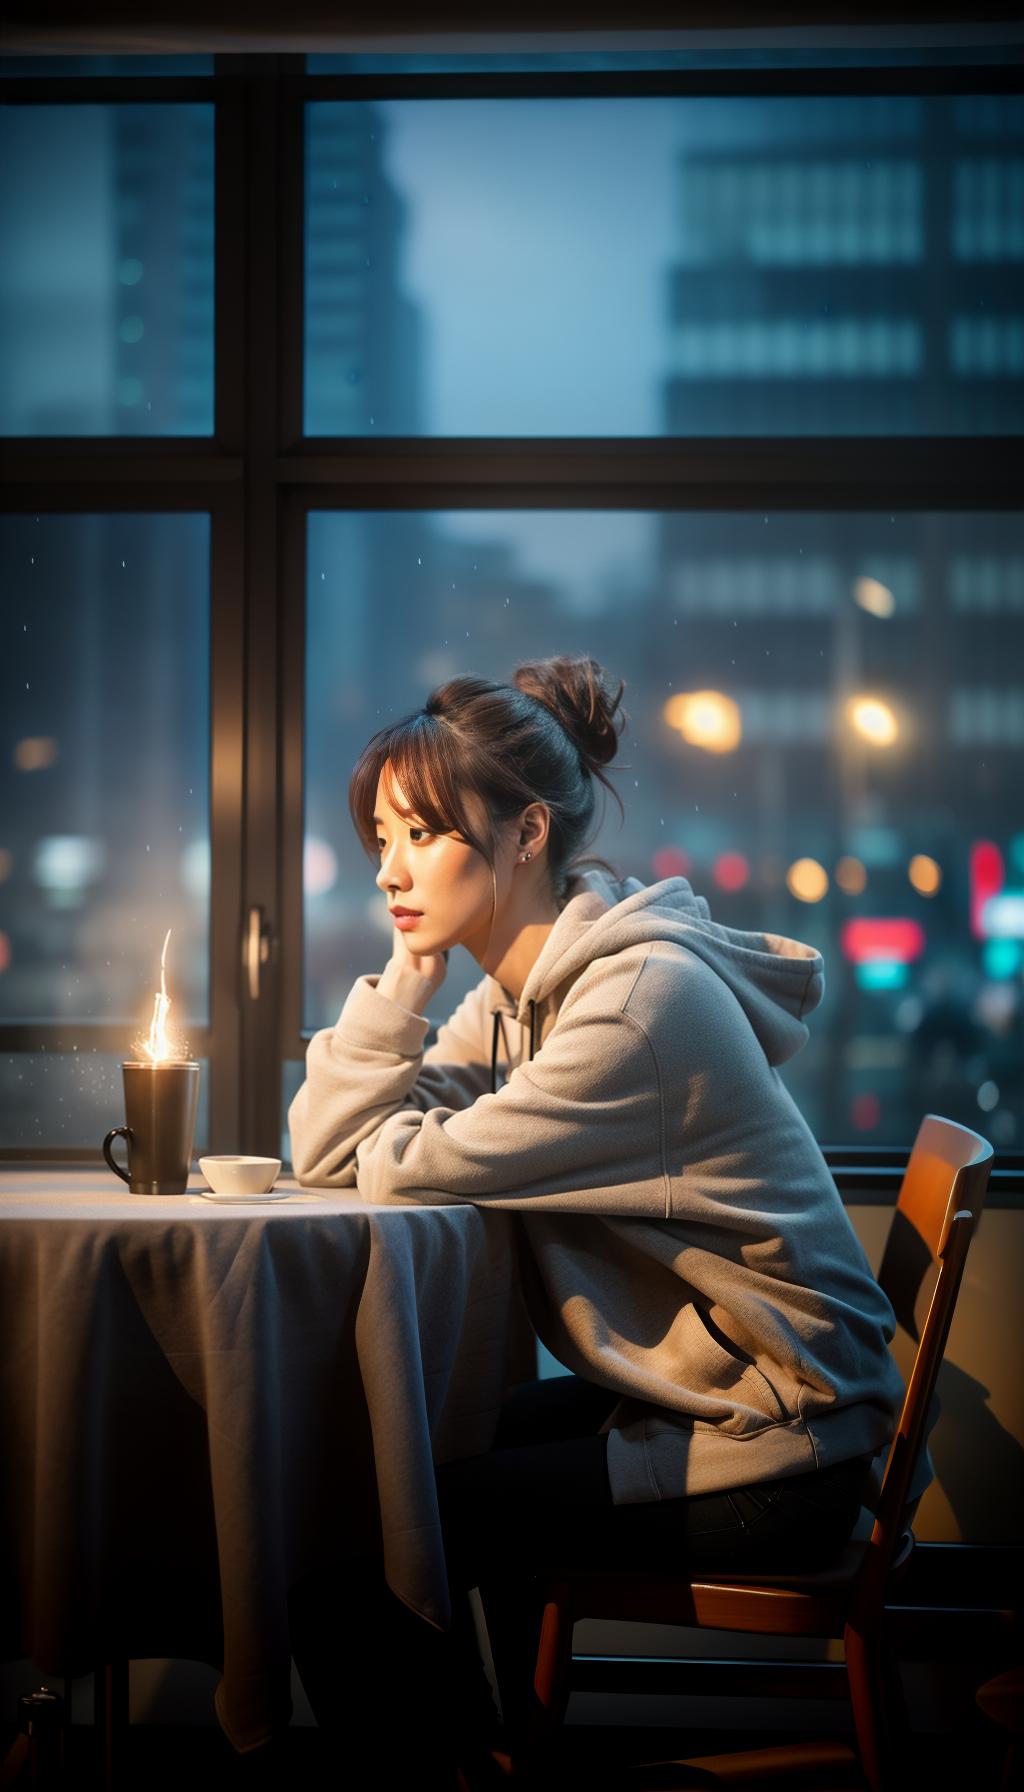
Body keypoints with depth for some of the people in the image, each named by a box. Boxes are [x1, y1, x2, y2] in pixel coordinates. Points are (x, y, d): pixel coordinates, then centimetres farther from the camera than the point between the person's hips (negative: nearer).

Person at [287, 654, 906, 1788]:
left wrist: (397, 1136, 0)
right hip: (673, 1391, 9)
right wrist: (408, 970, -8)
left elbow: (411, 1168, -23)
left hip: (778, 1443, -9)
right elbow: (326, 1153, 0)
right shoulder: (514, 997, 5)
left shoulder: (641, 997, -24)